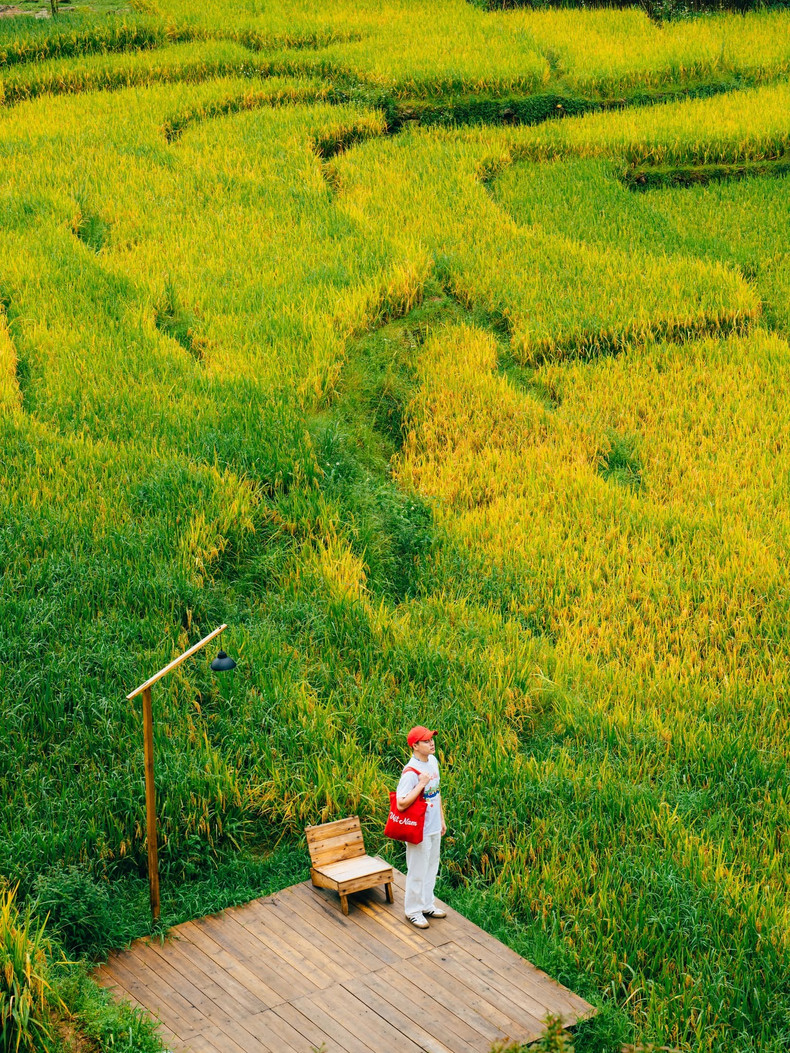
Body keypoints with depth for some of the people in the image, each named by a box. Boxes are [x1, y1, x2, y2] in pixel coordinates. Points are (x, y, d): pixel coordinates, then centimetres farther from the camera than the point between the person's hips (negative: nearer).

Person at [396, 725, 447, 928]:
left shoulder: (433, 761, 2)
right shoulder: (411, 772, -25)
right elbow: (401, 804, -29)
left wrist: (442, 819, 18)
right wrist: (421, 784, -30)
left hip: (434, 828, 8)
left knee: (431, 867, 20)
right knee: (417, 872, 6)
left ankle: (427, 905, 36)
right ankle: (413, 910, 23)